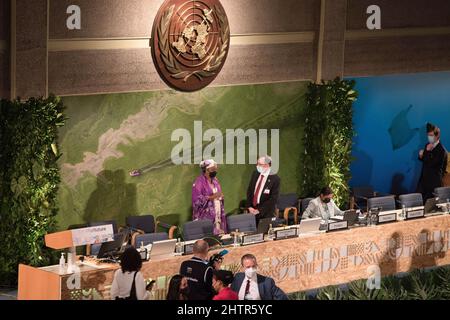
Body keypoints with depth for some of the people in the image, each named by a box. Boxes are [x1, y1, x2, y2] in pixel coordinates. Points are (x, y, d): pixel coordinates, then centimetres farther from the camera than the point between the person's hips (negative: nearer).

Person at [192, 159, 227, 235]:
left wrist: (220, 196, 3)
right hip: (205, 217, -7)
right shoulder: (199, 182, -10)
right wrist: (212, 197, -20)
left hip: (217, 215, 7)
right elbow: (197, 200, -17)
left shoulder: (215, 181, 13)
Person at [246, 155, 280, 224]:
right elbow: (249, 191, 12)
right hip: (252, 210, 5)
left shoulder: (275, 179, -11)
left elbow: (273, 199, -14)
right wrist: (249, 207, -1)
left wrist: (259, 210, -15)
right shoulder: (255, 174, 7)